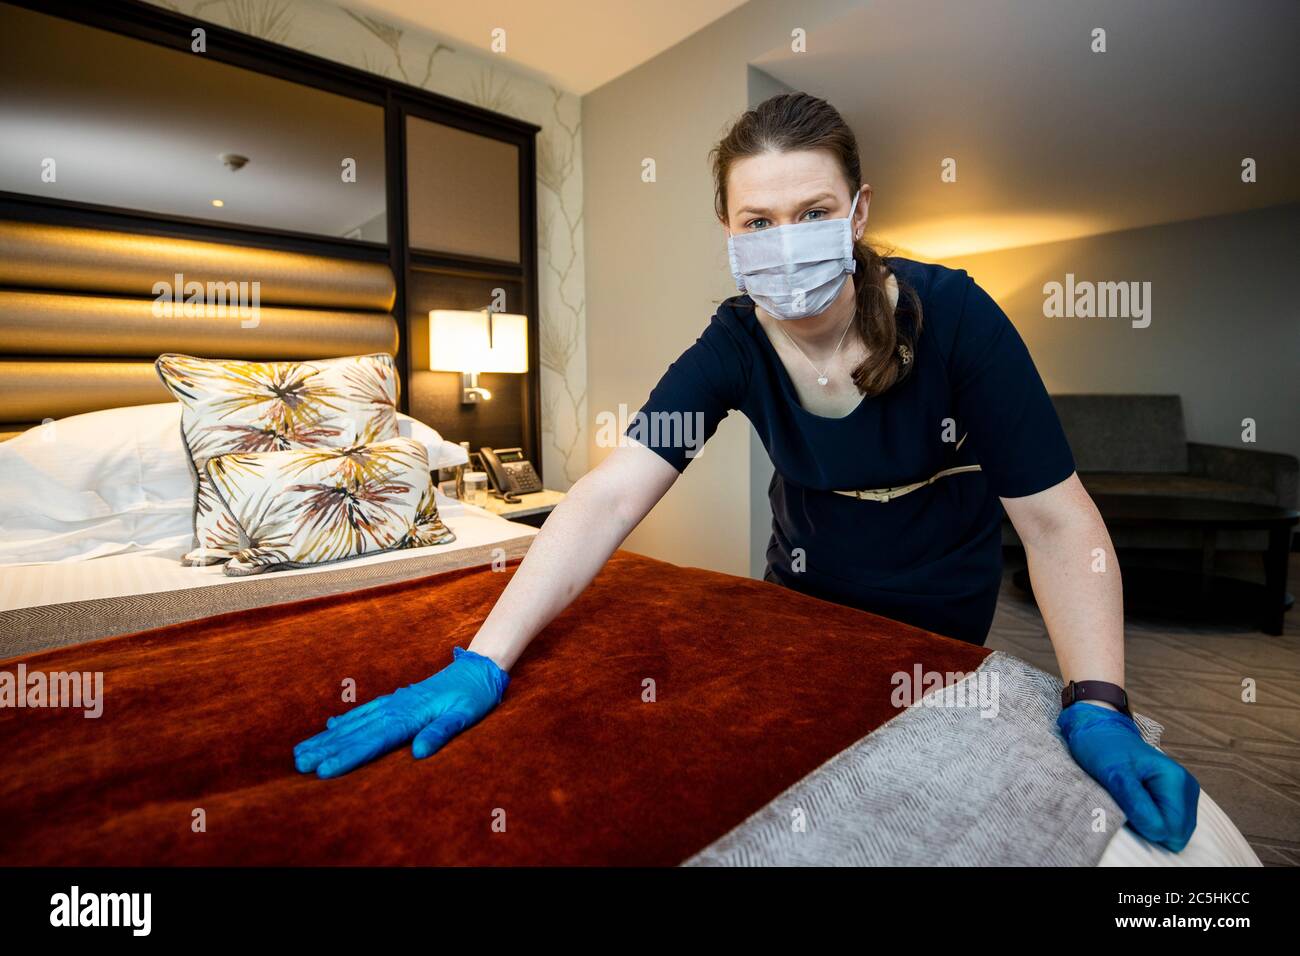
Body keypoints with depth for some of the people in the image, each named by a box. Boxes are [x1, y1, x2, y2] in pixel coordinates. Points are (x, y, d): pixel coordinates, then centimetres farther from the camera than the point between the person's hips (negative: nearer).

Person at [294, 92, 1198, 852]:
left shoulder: (952, 316, -26)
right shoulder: (735, 343, -21)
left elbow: (1056, 519, -22)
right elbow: (609, 496, -29)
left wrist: (1098, 709, -32)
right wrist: (481, 664, -35)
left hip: (939, 609, -1)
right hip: (807, 589, 2)